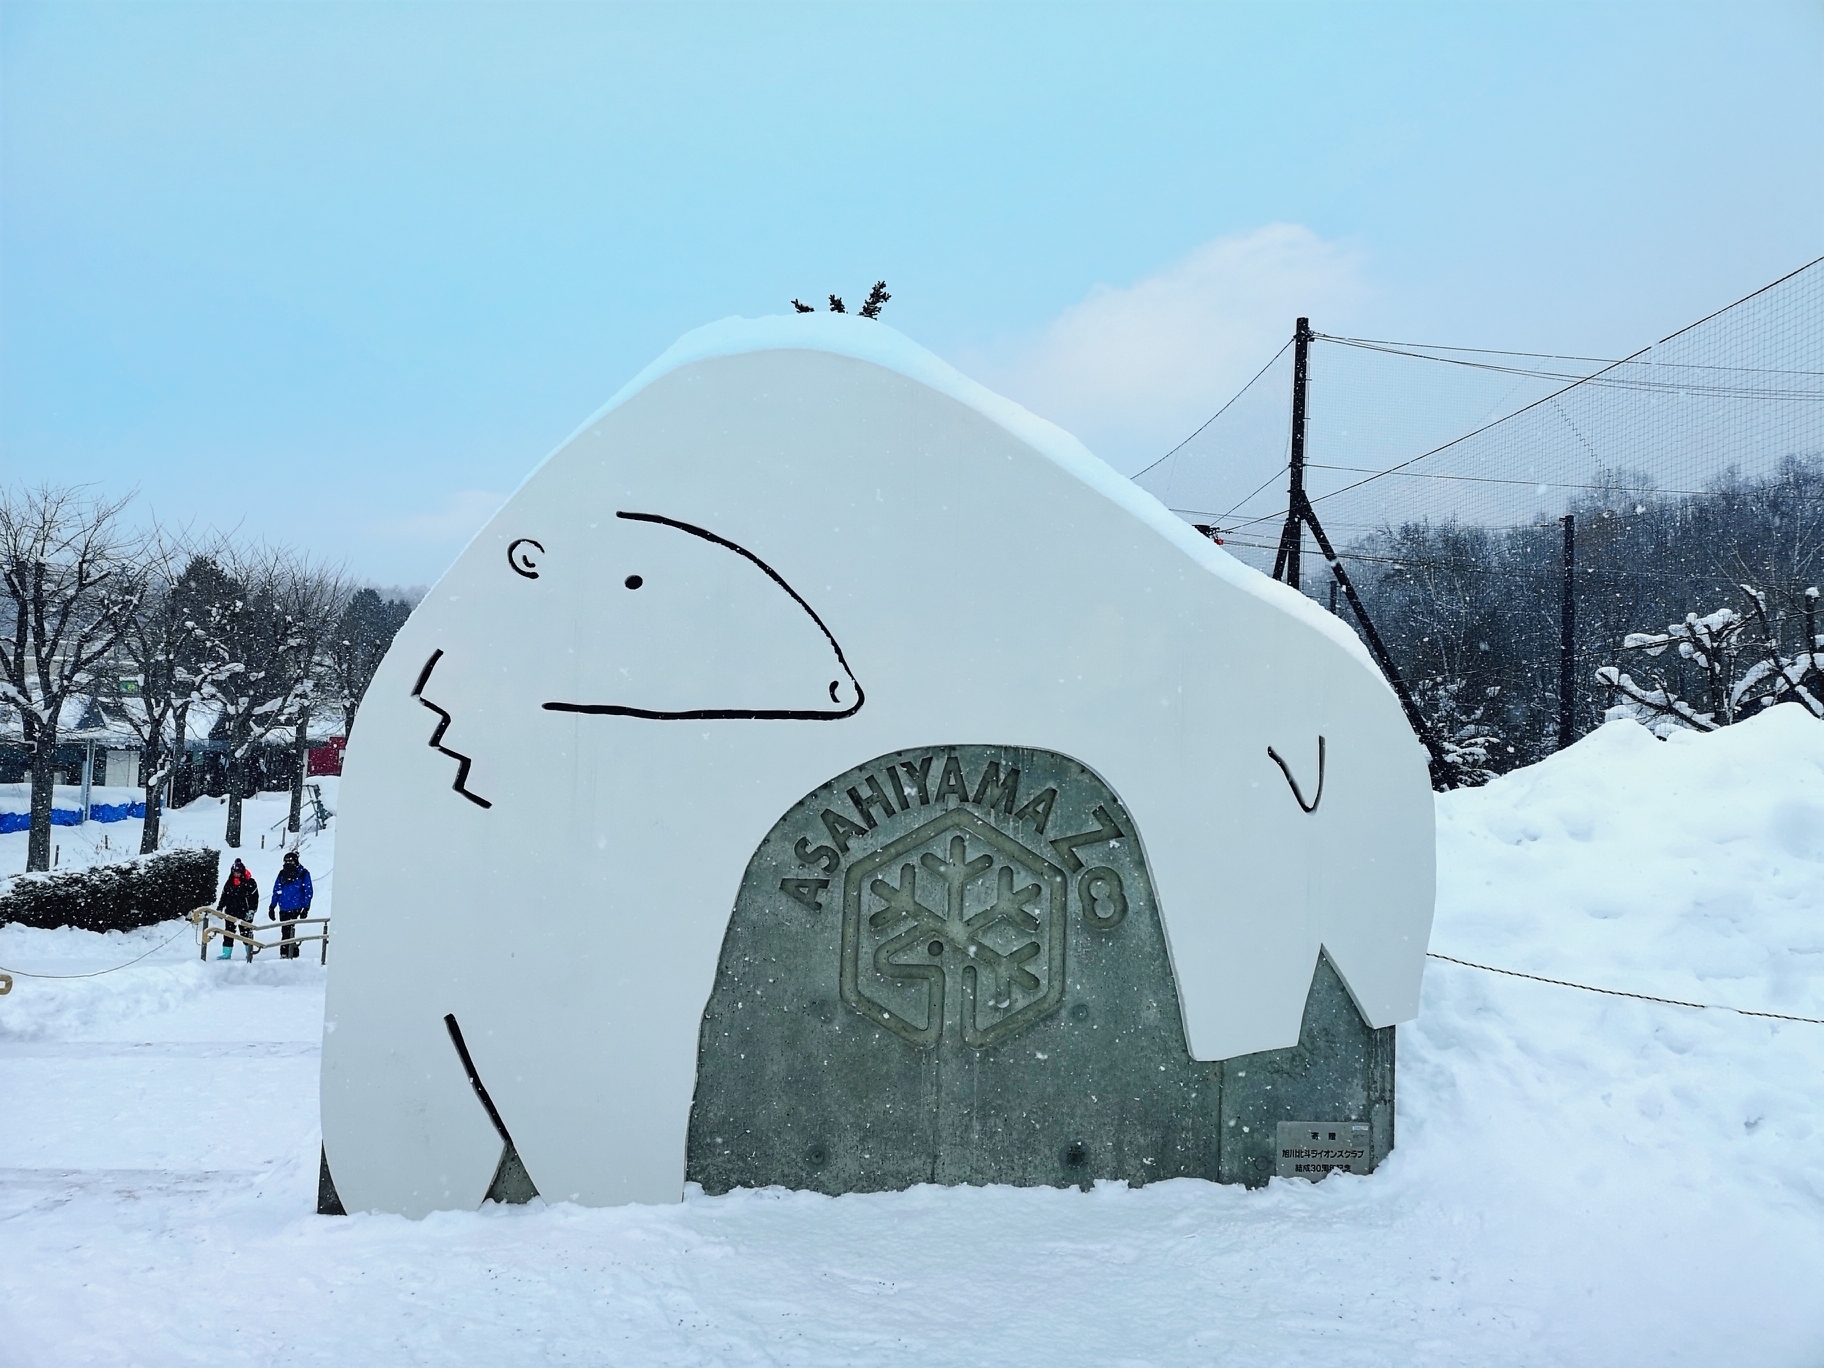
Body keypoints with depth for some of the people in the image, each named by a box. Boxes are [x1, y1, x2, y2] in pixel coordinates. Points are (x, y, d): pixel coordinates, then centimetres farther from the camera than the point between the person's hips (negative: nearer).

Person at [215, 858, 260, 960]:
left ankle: (249, 951, 6)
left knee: (245, 932, -2)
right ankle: (226, 953, 7)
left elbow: (254, 898, -7)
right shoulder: (229, 883, 12)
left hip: (244, 912, -5)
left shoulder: (250, 883, -4)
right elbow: (223, 897, 18)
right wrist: (219, 909, 11)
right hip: (230, 912, 5)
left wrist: (251, 910, -14)